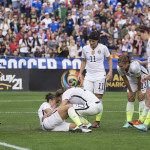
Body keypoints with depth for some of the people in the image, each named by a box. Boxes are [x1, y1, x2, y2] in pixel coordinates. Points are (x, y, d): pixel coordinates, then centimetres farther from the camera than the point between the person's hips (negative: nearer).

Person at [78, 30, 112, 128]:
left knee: (98, 99, -2)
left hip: (100, 76, -3)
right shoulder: (85, 49, 5)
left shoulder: (103, 48, -3)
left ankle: (97, 121, 4)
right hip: (89, 75, 3)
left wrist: (110, 71, -3)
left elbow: (109, 59, 9)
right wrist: (80, 73, 11)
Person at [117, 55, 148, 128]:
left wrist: (139, 90, -12)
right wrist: (130, 91, -4)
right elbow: (125, 79, -10)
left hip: (142, 77, -5)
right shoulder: (119, 68, -27)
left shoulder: (134, 67, -42)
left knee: (141, 98, -9)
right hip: (132, 79, 5)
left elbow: (139, 79, -25)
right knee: (130, 99, -2)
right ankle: (128, 121, -2)